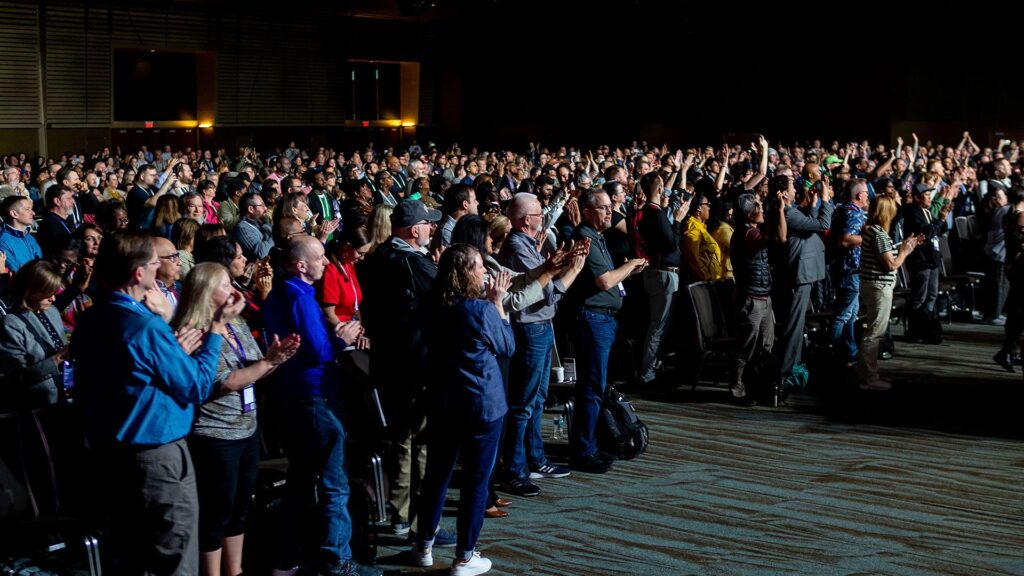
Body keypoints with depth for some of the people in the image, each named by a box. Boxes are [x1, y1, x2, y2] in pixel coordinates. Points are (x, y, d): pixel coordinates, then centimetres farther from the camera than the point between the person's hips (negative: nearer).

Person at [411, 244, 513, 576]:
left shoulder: (439, 308, -1)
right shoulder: (482, 309, -17)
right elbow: (507, 347, -3)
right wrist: (498, 303, 0)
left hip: (444, 402, 6)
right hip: (482, 404, -6)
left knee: (437, 473, 15)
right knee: (476, 479, 4)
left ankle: (424, 547, 25)